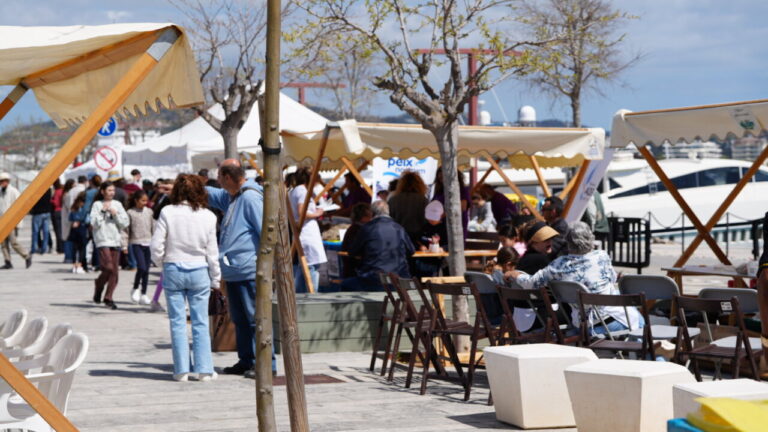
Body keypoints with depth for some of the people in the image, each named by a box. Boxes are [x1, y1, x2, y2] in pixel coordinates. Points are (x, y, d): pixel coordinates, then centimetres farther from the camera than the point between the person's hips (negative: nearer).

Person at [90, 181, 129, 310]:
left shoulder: (117, 204, 11)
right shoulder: (97, 205, 2)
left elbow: (125, 223, 6)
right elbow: (94, 223, -7)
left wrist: (115, 214, -6)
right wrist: (103, 211, -10)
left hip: (115, 240, 4)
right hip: (103, 240, -4)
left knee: (115, 271, 0)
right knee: (109, 268, -16)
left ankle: (108, 298, 8)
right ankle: (98, 285, 13)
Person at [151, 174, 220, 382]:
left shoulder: (168, 213, -8)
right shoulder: (208, 217, -4)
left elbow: (157, 245, -7)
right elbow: (212, 252, 1)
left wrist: (160, 261, 15)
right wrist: (216, 279, 11)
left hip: (173, 270, -1)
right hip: (199, 271, 1)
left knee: (177, 321, 6)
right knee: (200, 322, 7)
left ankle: (182, 370, 6)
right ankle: (203, 369, 6)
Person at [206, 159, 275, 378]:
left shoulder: (250, 197, -14)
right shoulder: (230, 196, 16)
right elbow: (210, 194, 36)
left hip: (249, 271, -10)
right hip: (233, 270, 10)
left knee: (256, 318, -9)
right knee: (239, 319, 15)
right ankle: (246, 361, 22)